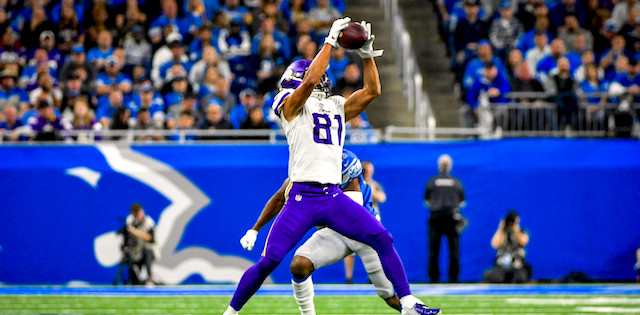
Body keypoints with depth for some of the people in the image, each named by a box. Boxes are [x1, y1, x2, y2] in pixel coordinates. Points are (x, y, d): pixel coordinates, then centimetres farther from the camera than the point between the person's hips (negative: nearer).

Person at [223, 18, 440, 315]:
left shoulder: (337, 106, 20)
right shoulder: (291, 104, 2)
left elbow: (372, 90, 15)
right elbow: (311, 80, -16)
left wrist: (367, 53, 6)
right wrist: (331, 40, -12)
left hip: (334, 198, 5)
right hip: (302, 198, -5)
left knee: (383, 239, -5)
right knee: (268, 261, -9)